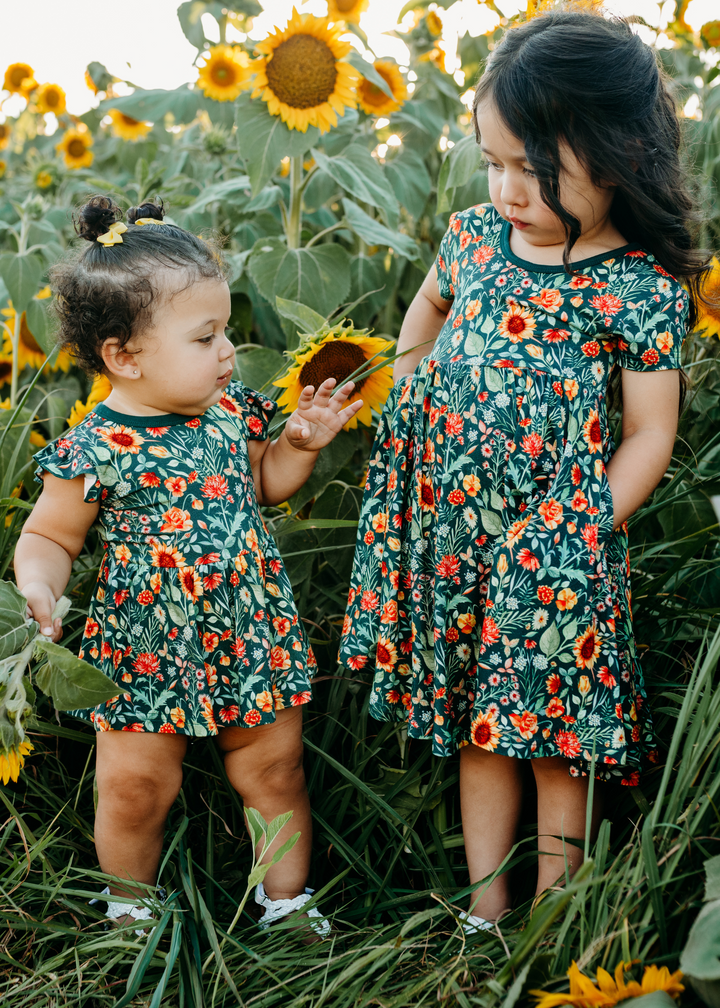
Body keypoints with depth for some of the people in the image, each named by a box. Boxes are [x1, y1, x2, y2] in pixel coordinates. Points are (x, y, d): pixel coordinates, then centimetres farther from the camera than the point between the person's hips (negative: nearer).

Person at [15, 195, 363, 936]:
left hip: (252, 632, 4)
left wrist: (301, 441, -1)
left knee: (275, 771, 14)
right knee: (136, 788, 7)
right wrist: (38, 586, -26)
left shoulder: (233, 412, -4)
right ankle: (131, 912, 35)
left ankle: (287, 901, 36)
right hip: (146, 646, -3)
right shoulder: (93, 451, -18)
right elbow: (48, 538, -7)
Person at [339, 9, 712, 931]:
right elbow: (429, 305, 24)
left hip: (553, 544, -5)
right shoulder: (473, 234, 0)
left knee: (557, 731, 7)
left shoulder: (642, 287, -14)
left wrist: (583, 537, -14)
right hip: (447, 527, 5)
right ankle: (484, 905, 26)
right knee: (474, 720, 14)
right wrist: (400, 386, 16)